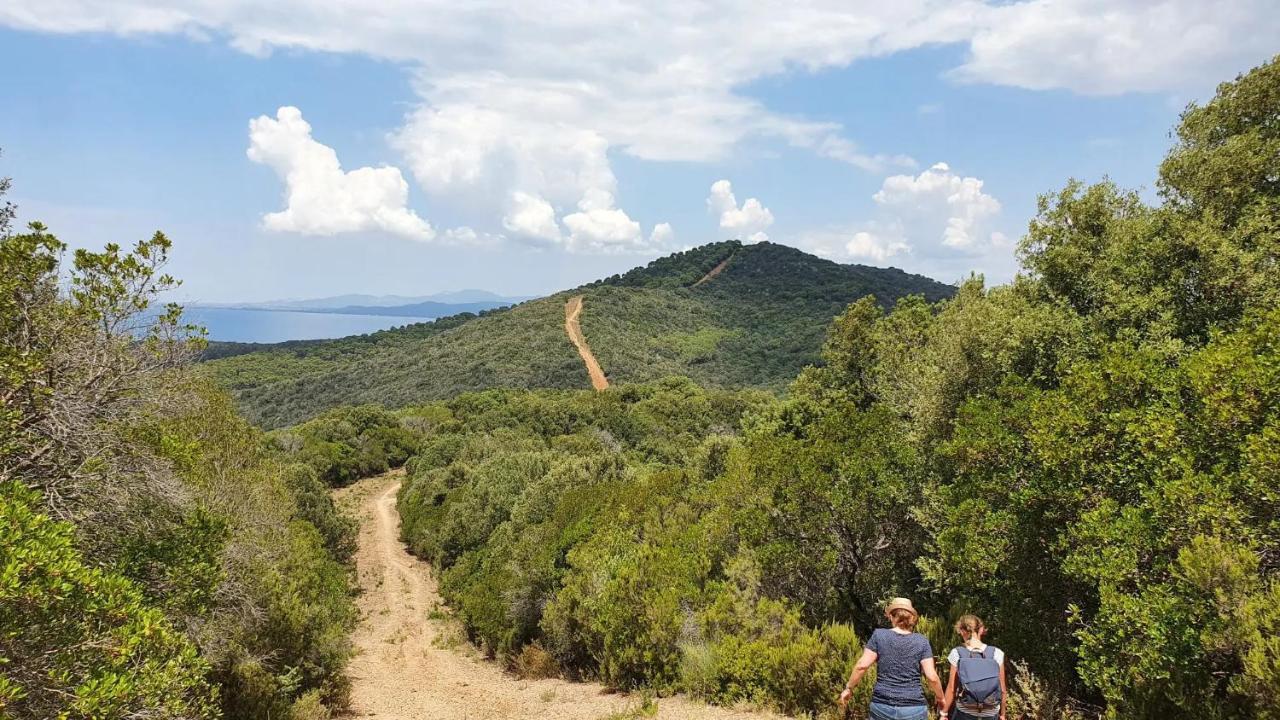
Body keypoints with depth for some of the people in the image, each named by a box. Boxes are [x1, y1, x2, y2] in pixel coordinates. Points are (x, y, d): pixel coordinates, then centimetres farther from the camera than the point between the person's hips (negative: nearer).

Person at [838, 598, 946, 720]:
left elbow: (862, 666, -7)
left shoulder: (879, 635, -1)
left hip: (882, 707, 0)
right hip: (914, 709, 0)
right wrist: (940, 698, 12)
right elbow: (932, 677, -5)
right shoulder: (922, 641, 0)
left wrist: (849, 688, 5)